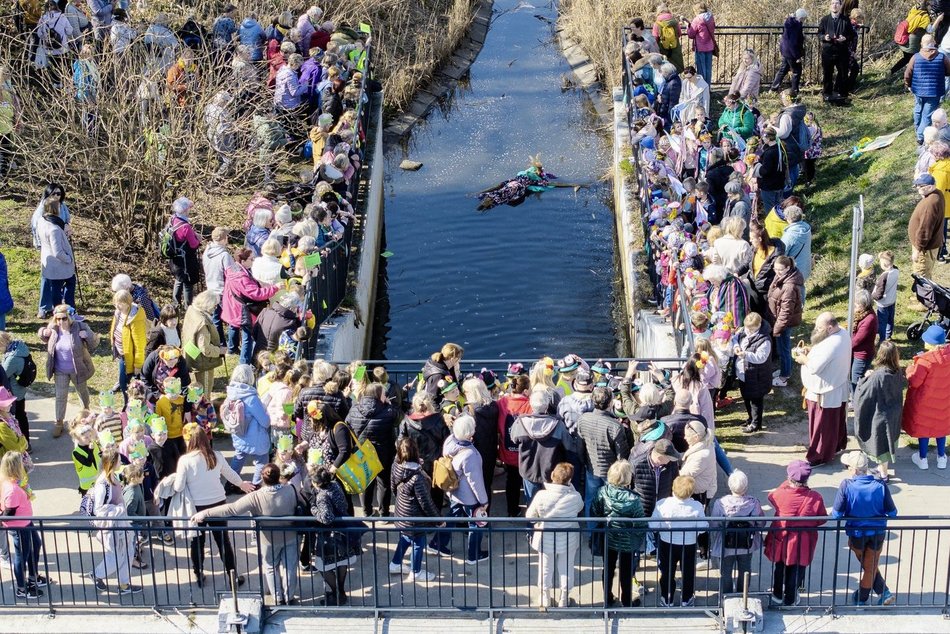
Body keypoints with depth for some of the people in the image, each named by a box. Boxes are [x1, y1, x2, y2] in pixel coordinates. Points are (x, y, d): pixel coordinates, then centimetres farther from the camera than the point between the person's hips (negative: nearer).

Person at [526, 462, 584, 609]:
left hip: (546, 541, 0)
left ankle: (545, 600, 39)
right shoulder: (575, 497, -25)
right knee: (566, 569, 22)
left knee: (545, 569, 22)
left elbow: (529, 515, -13)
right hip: (568, 542, 0)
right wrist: (570, 487, -4)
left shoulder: (541, 495, -26)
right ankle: (563, 601, 38)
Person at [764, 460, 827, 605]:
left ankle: (778, 595, 43)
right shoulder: (815, 498, -22)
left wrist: (786, 483, 5)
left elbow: (771, 497, 2)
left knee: (780, 569, 25)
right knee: (796, 572, 21)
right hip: (802, 546, -1)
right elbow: (822, 519, -8)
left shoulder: (780, 494, -23)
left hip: (781, 542, 1)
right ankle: (790, 599, 36)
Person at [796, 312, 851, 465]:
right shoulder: (842, 333, -4)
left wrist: (803, 358, -14)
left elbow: (814, 367, -32)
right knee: (837, 421, 27)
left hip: (825, 393, -10)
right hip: (838, 389, 10)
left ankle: (819, 457, 22)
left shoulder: (831, 345, -35)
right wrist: (811, 350, -2)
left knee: (822, 426, 8)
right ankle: (838, 445, 45)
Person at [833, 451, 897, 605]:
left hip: (856, 533, -1)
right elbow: (892, 513, -7)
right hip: (878, 533, 1)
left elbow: (836, 514, -19)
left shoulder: (846, 485, -21)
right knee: (871, 567, 21)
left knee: (866, 566, 25)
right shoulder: (880, 486, -15)